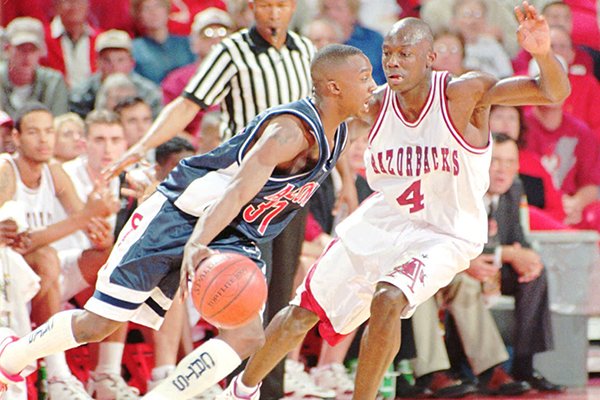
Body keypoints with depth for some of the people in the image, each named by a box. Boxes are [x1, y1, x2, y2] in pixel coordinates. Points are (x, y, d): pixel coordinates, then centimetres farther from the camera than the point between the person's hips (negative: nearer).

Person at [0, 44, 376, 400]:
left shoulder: (337, 134, 3)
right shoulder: (292, 130, -26)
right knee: (97, 323, -2)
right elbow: (237, 190, -37)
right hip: (177, 215, -8)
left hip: (230, 236, 8)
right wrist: (195, 246, -51)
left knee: (249, 336, -13)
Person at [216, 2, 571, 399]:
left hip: (444, 235, -5)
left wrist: (542, 52, -49)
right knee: (304, 311, 10)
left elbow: (555, 92, -29)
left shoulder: (463, 93, -22)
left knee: (388, 301, -32)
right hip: (382, 221, 5)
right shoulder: (376, 105, -10)